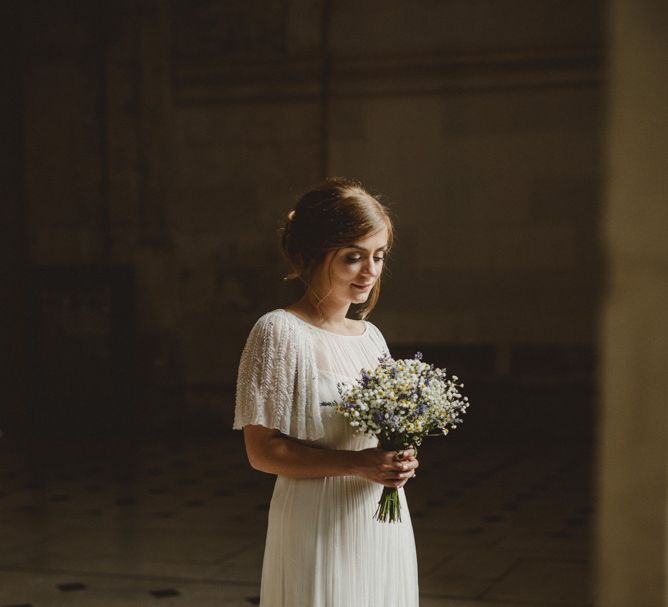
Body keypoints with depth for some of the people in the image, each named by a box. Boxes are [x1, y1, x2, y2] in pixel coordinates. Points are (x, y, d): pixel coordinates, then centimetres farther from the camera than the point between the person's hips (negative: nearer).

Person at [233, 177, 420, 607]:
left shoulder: (372, 337, 9)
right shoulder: (280, 332, -11)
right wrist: (357, 464, -22)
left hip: (384, 523, 6)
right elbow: (263, 450, -14)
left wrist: (398, 460, -5)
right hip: (319, 529, -6)